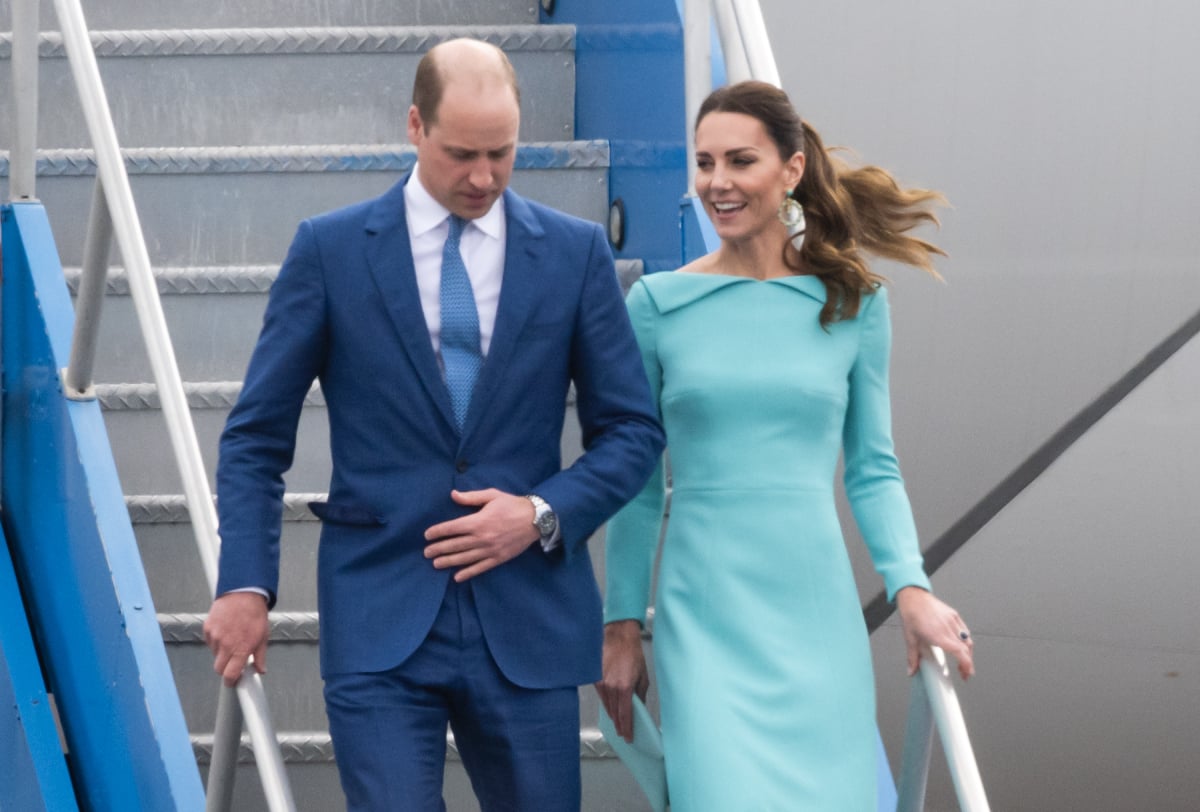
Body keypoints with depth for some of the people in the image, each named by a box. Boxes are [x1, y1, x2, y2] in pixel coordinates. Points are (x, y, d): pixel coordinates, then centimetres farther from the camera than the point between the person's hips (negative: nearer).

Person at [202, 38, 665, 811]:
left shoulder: (575, 252, 4)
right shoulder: (330, 249, 1)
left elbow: (632, 431, 8)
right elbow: (257, 436, 3)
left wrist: (545, 515, -8)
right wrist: (245, 585, -5)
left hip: (527, 623, 2)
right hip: (379, 625, -2)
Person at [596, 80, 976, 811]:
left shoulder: (854, 302, 5)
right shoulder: (659, 304, 2)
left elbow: (873, 468, 9)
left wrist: (912, 588, -5)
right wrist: (622, 627, 6)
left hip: (816, 618, 2)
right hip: (705, 620, -2)